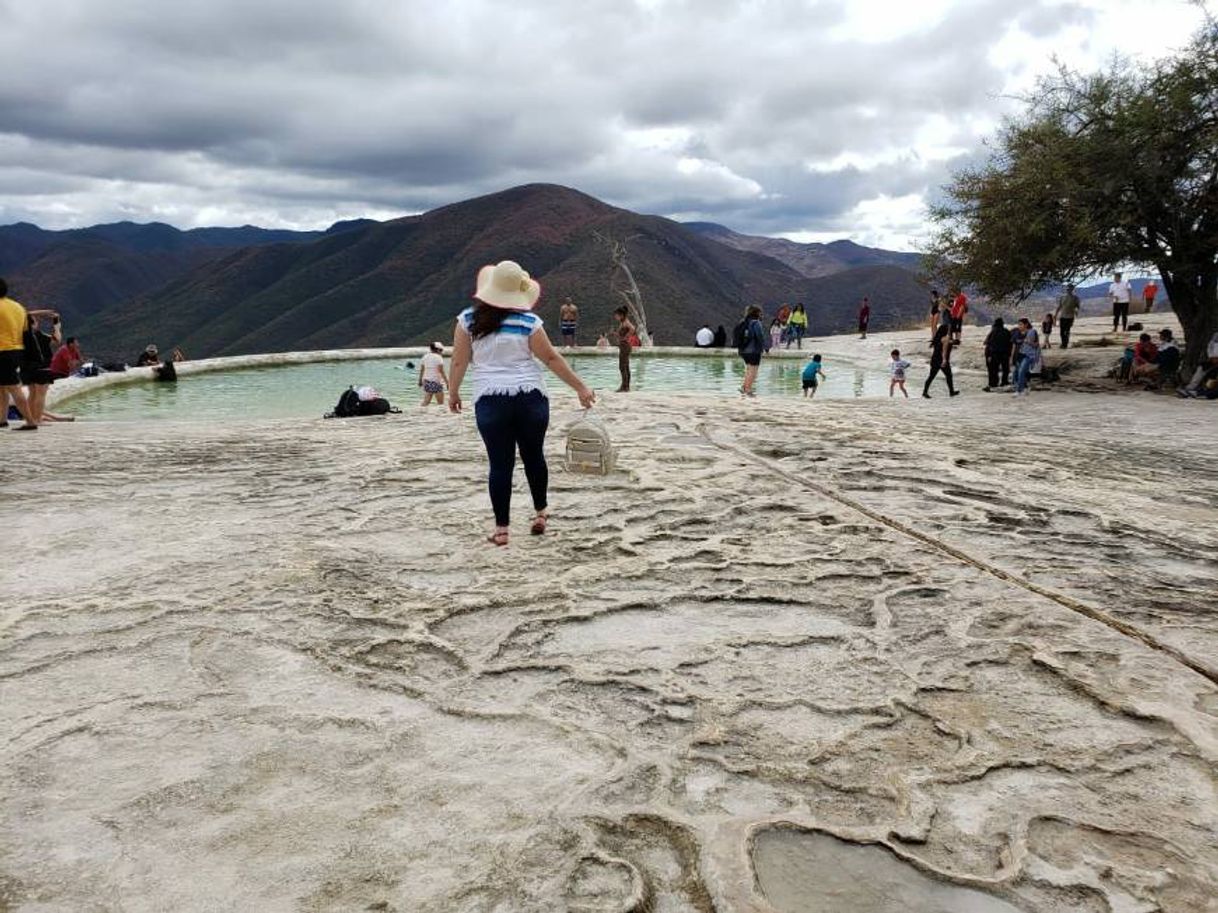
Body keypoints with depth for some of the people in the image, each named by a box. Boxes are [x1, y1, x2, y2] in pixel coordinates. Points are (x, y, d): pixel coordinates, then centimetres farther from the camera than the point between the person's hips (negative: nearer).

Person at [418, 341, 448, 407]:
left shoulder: (425, 357, 11)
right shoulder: (438, 357, -8)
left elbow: (421, 370, 15)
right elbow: (441, 371, -13)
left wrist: (420, 381, 24)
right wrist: (447, 381, -11)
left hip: (427, 381, 6)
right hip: (436, 382, -6)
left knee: (426, 401, 4)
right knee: (440, 403, 0)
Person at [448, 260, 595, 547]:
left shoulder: (468, 319, 2)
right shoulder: (528, 322, -3)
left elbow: (459, 362, 4)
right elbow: (552, 359, -1)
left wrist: (453, 392, 19)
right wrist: (581, 388, 6)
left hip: (490, 401, 0)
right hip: (531, 398, 0)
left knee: (500, 463, 3)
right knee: (534, 456, 15)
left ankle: (501, 529, 5)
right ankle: (541, 513, 28)